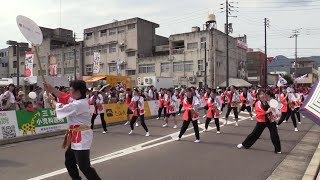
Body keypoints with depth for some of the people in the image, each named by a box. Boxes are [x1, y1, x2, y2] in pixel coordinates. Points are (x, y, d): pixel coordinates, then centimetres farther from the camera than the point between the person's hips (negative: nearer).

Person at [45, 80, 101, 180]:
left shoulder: (79, 104, -23)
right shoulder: (78, 101, 8)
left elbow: (62, 108, -15)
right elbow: (63, 97, 15)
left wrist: (53, 102, 5)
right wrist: (51, 88, 11)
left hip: (81, 138, -10)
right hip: (77, 137, 10)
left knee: (84, 166, -7)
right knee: (69, 162, 23)